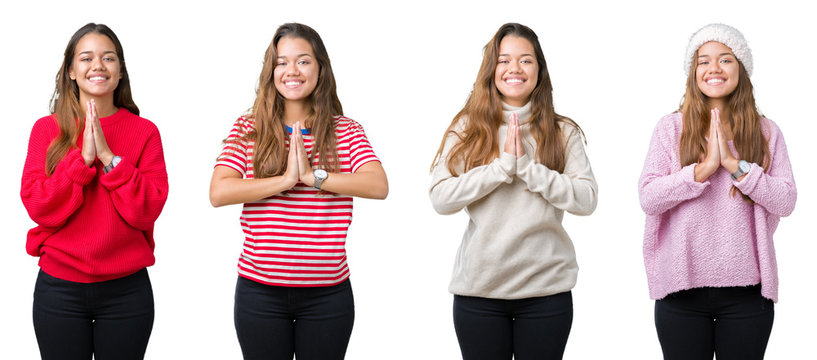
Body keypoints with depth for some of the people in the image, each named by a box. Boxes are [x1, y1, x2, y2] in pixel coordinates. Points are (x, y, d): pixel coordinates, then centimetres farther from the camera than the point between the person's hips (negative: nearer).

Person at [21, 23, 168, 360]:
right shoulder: (47, 129, 3)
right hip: (59, 290, 0)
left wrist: (109, 156, -16)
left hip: (126, 290, 0)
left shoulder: (144, 132, 1)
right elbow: (37, 206, -8)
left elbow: (147, 210, -9)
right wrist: (83, 157, -16)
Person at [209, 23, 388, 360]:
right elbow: (218, 193, -10)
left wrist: (313, 175, -18)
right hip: (260, 291, 0)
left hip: (327, 294, 0)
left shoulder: (346, 131, 3)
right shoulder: (248, 129, 3)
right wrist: (287, 179, -15)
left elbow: (378, 186, -13)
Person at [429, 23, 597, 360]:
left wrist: (527, 167, -14)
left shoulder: (563, 132, 4)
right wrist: (503, 165, -13)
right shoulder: (467, 128, 3)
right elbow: (441, 198, -7)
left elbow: (586, 199, -6)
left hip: (546, 288, 0)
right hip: (478, 288, 0)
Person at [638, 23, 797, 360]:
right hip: (682, 286, -1)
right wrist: (705, 167, -14)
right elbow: (648, 198, -6)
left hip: (746, 289, 1)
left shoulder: (766, 132, 6)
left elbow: (786, 201, -3)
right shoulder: (670, 128, 3)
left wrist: (734, 163, -12)